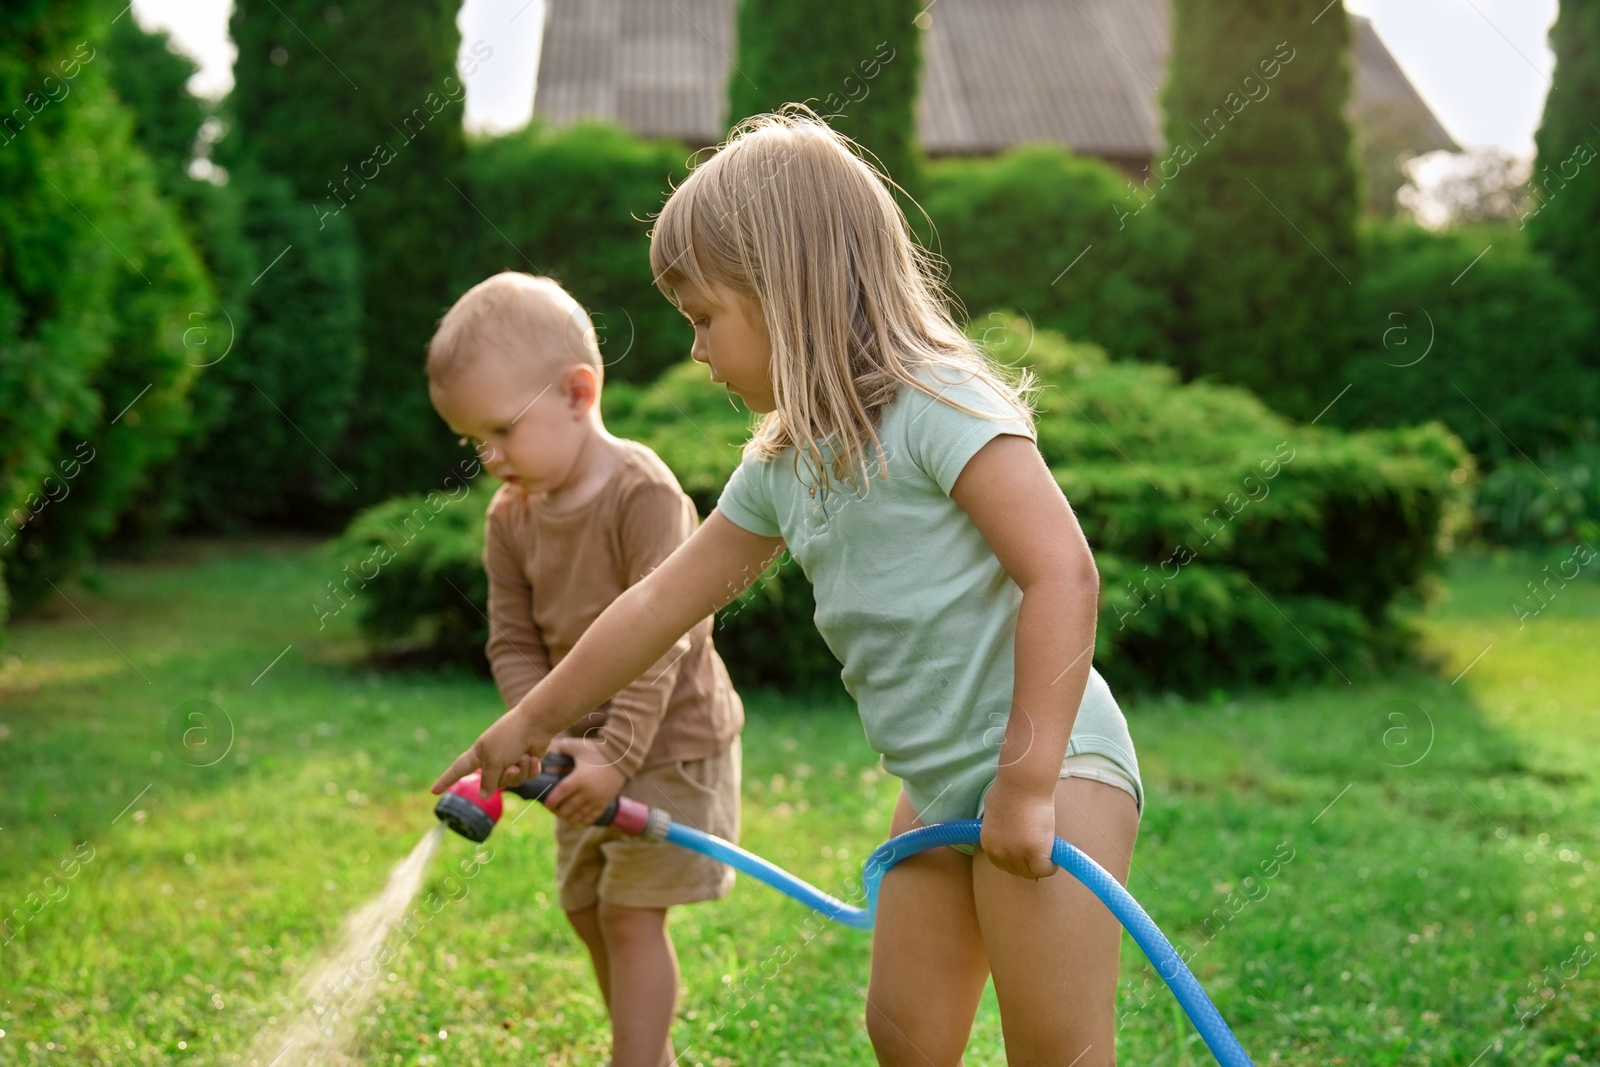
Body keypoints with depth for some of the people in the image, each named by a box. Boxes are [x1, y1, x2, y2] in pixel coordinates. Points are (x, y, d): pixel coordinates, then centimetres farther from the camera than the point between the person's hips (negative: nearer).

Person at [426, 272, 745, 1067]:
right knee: (586, 908, 15)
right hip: (589, 744, 8)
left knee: (631, 912, -7)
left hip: (669, 740, -8)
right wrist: (546, 734, -17)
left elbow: (659, 639, -24)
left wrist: (618, 754, -26)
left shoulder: (644, 495, -22)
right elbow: (514, 643, 0)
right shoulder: (510, 518, -1)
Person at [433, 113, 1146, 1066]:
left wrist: (1029, 779, -23)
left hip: (1054, 768, -8)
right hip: (942, 789, 9)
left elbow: (1063, 572, -23)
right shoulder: (785, 461, 10)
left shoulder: (937, 405, -16)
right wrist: (530, 723, 24)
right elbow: (662, 603, 18)